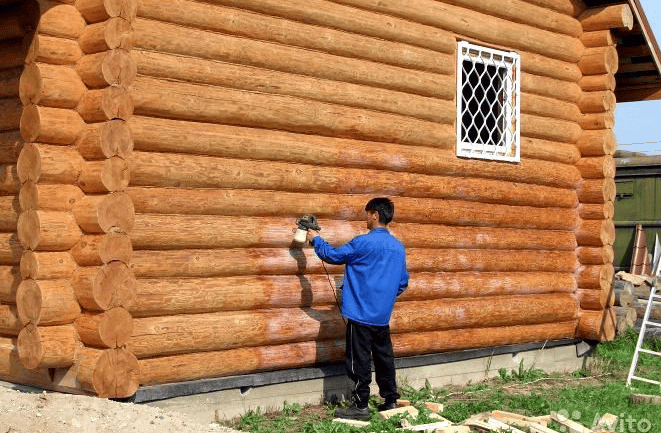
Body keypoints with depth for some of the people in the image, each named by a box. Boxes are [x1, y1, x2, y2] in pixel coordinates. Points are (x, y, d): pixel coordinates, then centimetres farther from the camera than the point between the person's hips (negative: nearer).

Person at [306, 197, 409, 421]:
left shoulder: (364, 243, -15)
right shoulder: (398, 247, 6)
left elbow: (332, 255, -5)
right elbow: (403, 282, 14)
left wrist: (316, 240, 12)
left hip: (361, 313, -7)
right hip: (383, 316, 7)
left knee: (359, 360, -1)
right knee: (384, 357, 14)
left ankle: (360, 406, 3)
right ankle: (391, 400, 20)